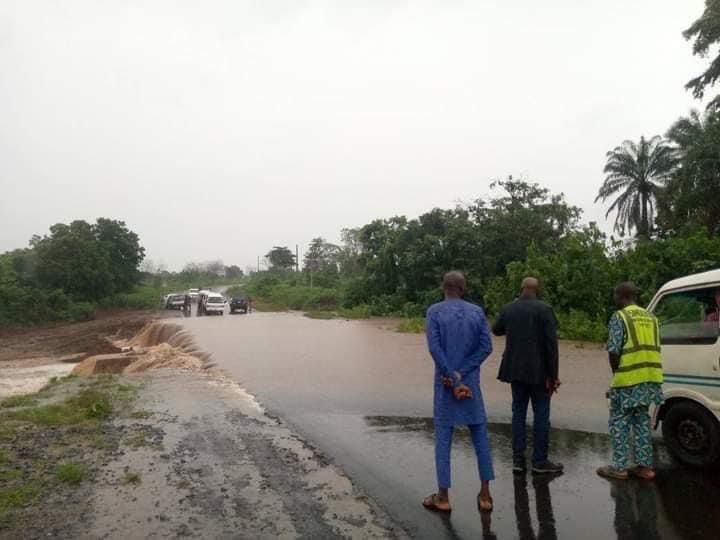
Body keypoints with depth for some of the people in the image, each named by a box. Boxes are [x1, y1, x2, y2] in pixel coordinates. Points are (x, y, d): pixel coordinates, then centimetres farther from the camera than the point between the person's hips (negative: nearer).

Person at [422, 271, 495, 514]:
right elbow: (486, 347, -5)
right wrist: (461, 375, -9)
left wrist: (452, 380, -11)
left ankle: (443, 497, 10)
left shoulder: (434, 312, -7)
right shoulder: (477, 312, 1)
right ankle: (485, 494, 15)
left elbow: (435, 349, -15)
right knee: (480, 435, 11)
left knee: (443, 438, 4)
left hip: (444, 383, -2)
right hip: (471, 382, 2)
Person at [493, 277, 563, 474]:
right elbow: (551, 343, -13)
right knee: (541, 414, 6)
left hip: (515, 369, 4)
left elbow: (496, 330, 20)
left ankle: (518, 460, 15)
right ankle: (540, 461, 12)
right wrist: (553, 375, -8)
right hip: (538, 371, -4)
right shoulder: (544, 309, -10)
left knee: (518, 412, 11)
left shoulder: (507, 308, 3)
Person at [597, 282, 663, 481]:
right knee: (642, 421, 17)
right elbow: (655, 349, 15)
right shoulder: (651, 318, 14)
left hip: (628, 380, -7)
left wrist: (616, 373, 2)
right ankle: (645, 465, 21)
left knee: (619, 422, 4)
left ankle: (619, 467, 8)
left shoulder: (620, 317, -8)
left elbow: (614, 352, -13)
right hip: (650, 379, 7)